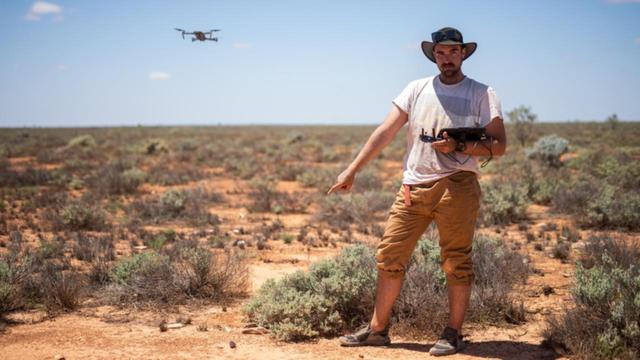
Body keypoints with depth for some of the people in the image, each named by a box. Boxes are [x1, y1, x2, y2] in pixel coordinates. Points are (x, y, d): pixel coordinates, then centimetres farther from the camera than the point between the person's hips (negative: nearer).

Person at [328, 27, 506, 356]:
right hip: (413, 187, 4)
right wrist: (352, 170, 4)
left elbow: (499, 145, 0)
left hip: (456, 185, -3)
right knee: (389, 257, 4)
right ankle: (377, 329, 15)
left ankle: (453, 334, 12)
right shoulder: (417, 89, 13)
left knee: (456, 262, 0)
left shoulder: (482, 94, 5)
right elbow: (385, 132, 10)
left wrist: (459, 147, -15)